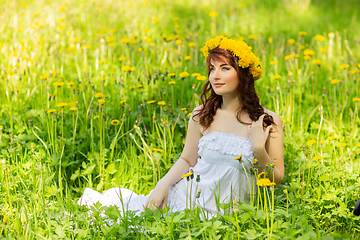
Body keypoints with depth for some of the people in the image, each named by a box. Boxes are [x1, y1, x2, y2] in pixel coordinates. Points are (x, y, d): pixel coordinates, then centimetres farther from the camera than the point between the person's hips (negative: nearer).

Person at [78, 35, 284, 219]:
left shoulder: (269, 122, -6)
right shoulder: (202, 116, 1)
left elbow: (276, 180, -2)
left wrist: (259, 150, -19)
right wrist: (163, 184, -5)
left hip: (225, 214, -3)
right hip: (188, 196, 3)